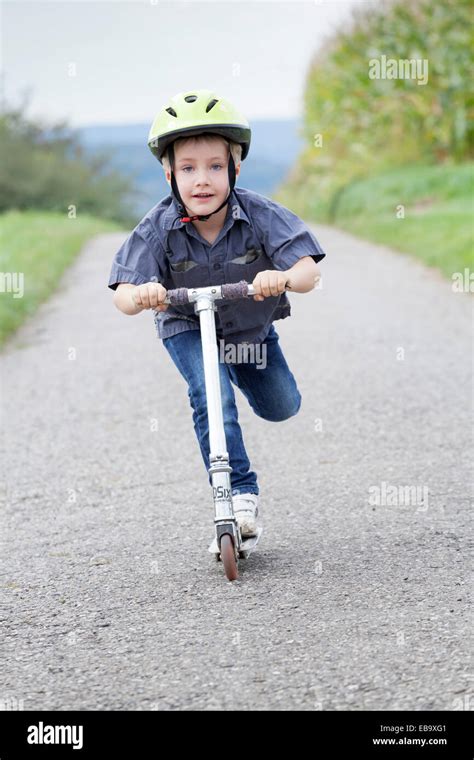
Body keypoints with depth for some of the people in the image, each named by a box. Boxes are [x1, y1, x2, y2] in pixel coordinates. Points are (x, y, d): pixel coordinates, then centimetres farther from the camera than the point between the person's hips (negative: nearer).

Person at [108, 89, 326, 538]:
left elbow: (310, 271, -36)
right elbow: (121, 296, -31)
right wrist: (140, 295, -55)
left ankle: (243, 368, 46)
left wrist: (285, 278, -60)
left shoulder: (260, 215, -28)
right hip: (187, 327, -2)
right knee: (212, 397, -25)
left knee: (282, 407, 12)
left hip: (252, 323, 2)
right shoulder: (158, 229, -27)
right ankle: (241, 497, -15)